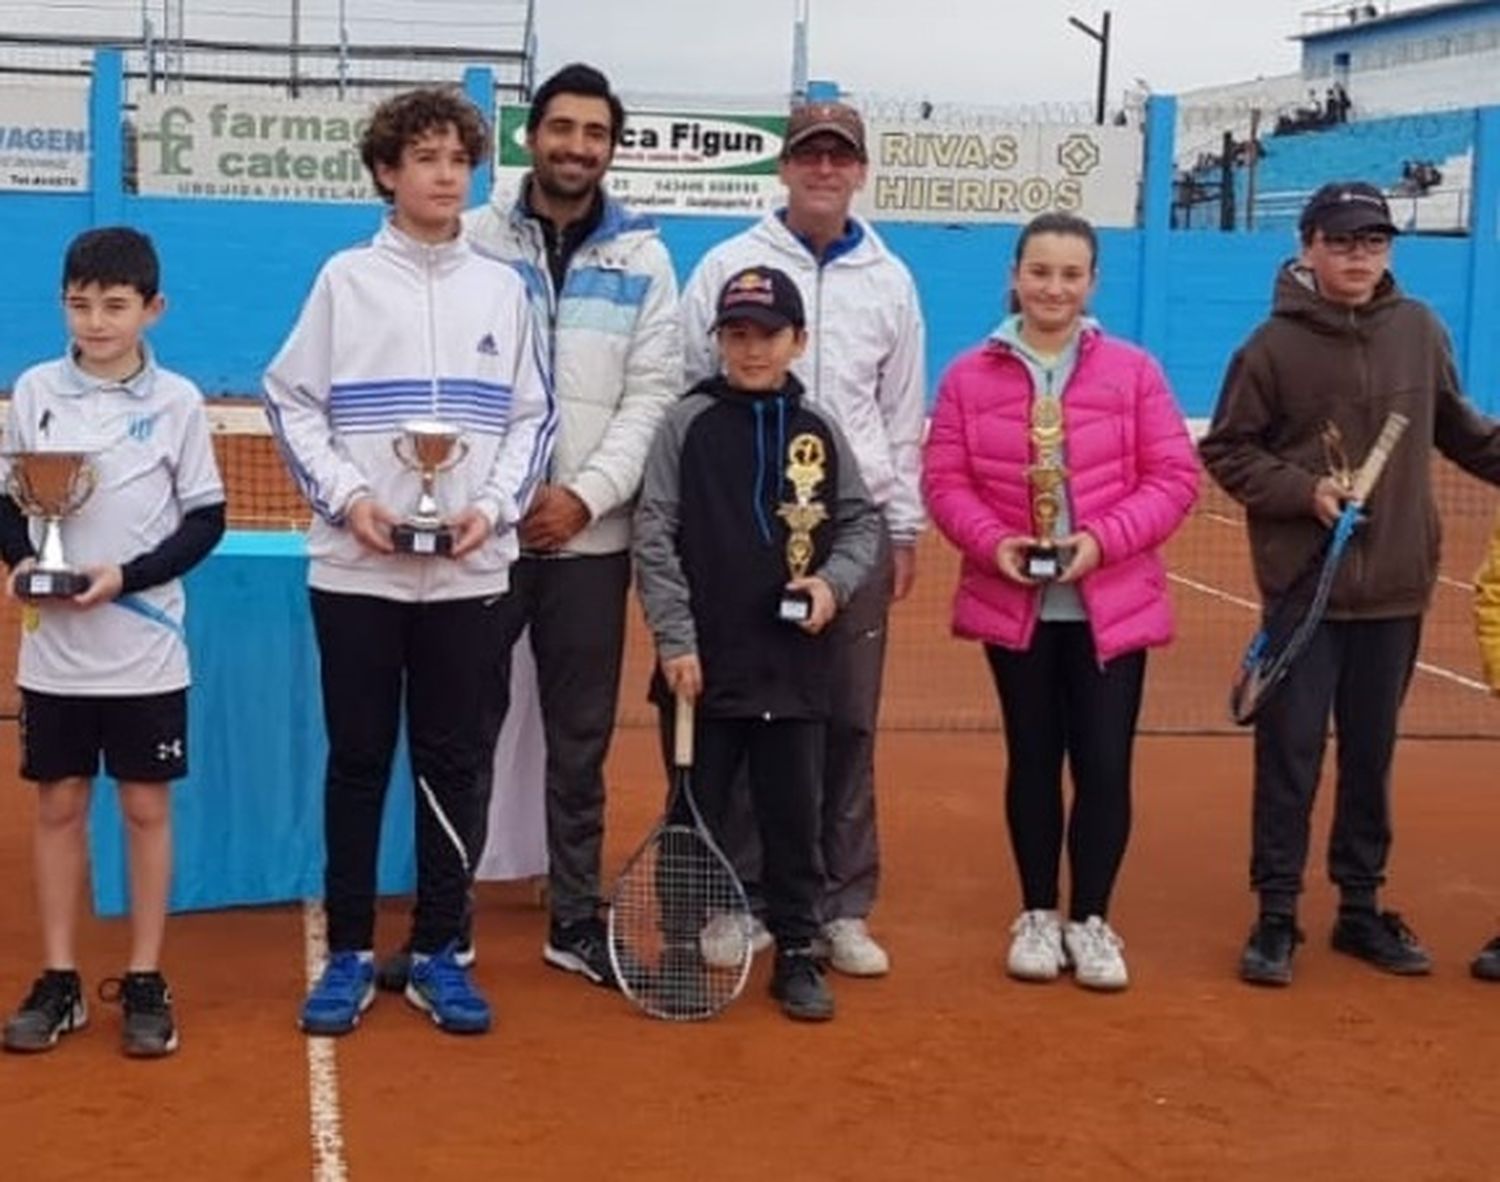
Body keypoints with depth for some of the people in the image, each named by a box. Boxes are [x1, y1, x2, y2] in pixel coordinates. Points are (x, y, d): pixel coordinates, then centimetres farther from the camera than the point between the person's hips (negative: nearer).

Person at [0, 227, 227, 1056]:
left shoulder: (178, 401, -4)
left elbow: (205, 520, -2)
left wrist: (128, 576, -15)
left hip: (145, 650, -1)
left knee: (147, 807, 6)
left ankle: (145, 983, 16)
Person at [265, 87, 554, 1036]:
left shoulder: (503, 287, 8)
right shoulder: (346, 278, 4)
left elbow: (534, 417, 9)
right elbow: (292, 402, 3)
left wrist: (492, 507, -6)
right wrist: (349, 498, -10)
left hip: (472, 570, 1)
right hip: (357, 567, -1)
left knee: (457, 765, 5)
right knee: (359, 761, 5)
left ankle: (441, 954, 15)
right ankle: (350, 954, 15)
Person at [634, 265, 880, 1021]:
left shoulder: (819, 432, 5)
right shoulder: (688, 424, -2)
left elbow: (862, 521, 12)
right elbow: (654, 538, -5)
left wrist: (835, 581, -7)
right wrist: (674, 639, -10)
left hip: (794, 664, 2)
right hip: (705, 663, -2)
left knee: (793, 814, 9)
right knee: (695, 814, 8)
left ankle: (797, 953, 21)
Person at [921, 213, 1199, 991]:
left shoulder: (1134, 371, -1)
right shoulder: (970, 376, 0)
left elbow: (1174, 477, -3)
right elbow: (944, 481, 0)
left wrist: (1103, 539, -16)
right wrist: (992, 542, -17)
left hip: (1113, 604, 0)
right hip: (1014, 605, 1)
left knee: (1105, 765, 1)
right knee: (1032, 760, 12)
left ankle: (1091, 920, 18)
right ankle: (1038, 915, 25)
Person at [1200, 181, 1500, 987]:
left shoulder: (1419, 331, 5)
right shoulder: (1274, 345, -5)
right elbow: (1225, 450, -2)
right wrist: (1304, 490, -14)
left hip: (1396, 588, 3)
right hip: (1305, 587, -3)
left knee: (1371, 756, 12)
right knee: (1290, 755, 0)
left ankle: (1361, 908, 23)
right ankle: (1276, 915, 10)